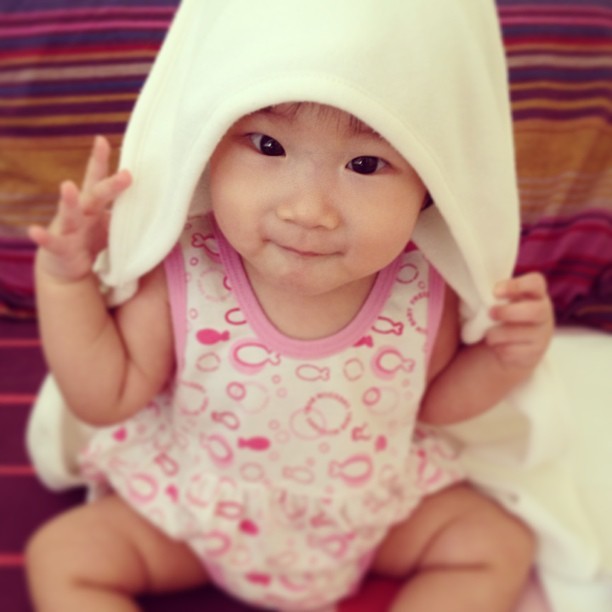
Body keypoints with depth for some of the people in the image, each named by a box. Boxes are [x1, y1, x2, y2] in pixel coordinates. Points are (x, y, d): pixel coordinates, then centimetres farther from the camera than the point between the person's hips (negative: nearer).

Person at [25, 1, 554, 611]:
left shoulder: (424, 288, -24)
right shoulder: (181, 275, -28)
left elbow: (435, 398, -3)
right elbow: (107, 397, -15)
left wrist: (506, 359, -21)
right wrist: (64, 279, -25)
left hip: (373, 508, 1)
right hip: (195, 506, 0)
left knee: (500, 547, -4)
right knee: (61, 555, -7)